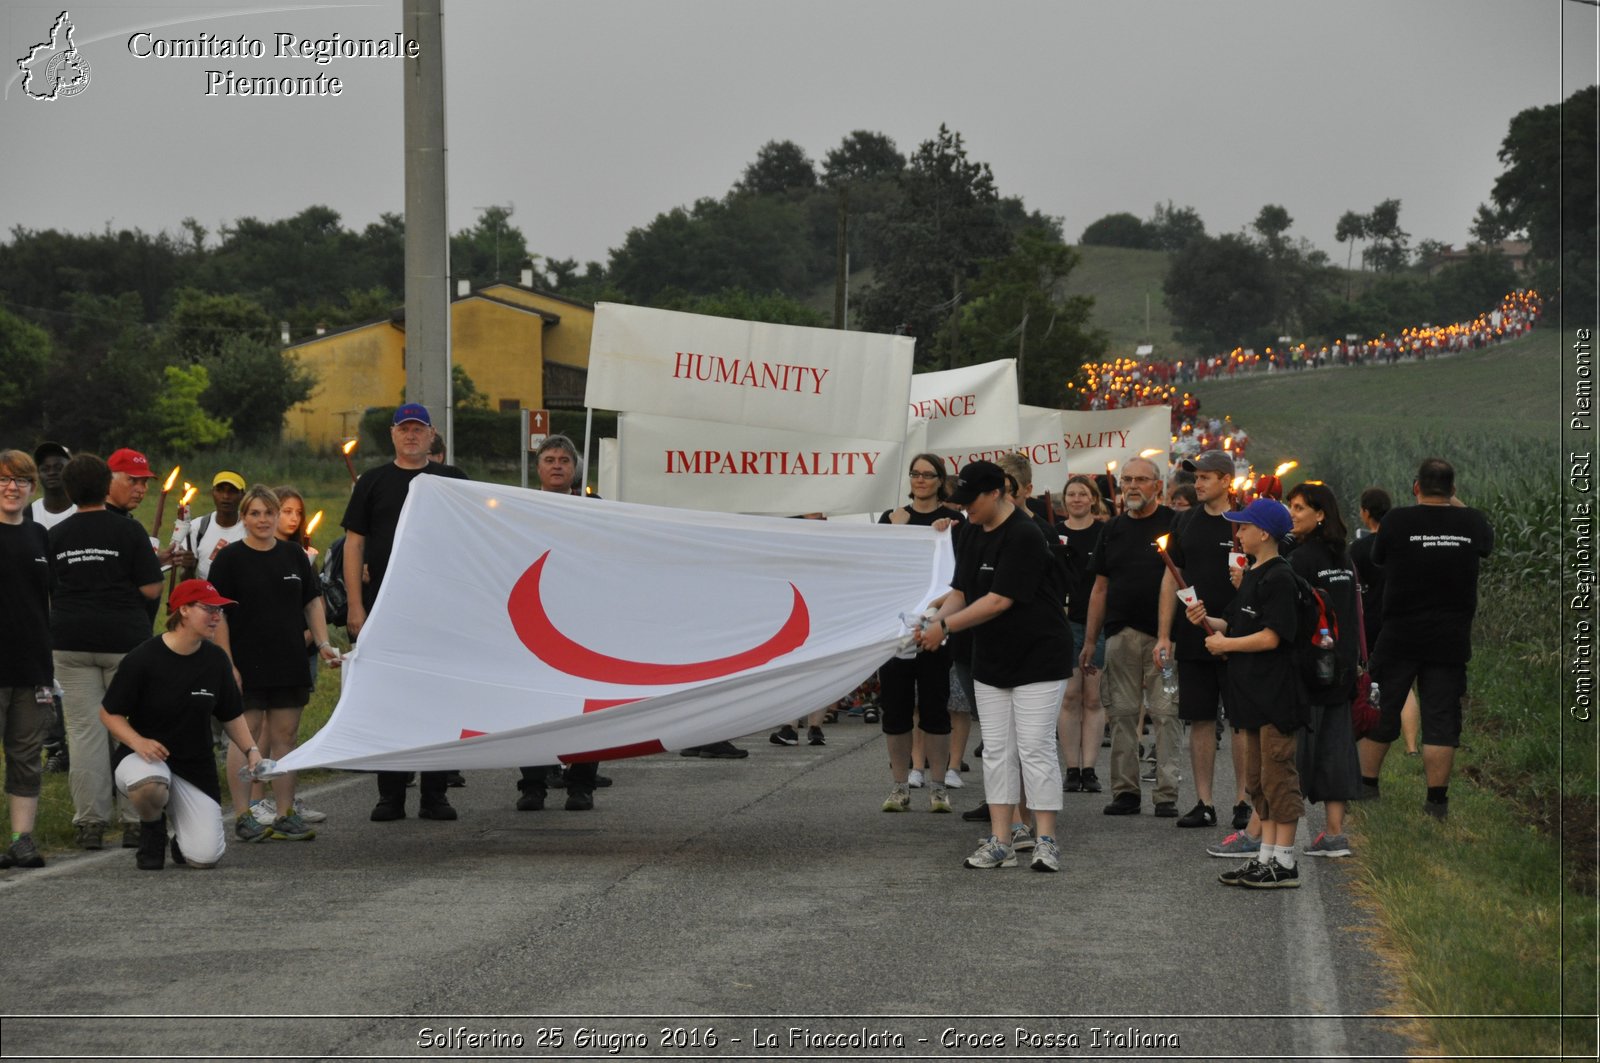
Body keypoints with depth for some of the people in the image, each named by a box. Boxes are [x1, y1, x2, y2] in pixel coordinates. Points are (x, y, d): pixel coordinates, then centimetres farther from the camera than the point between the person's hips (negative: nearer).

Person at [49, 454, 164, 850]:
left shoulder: (56, 535, 5)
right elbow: (151, 590, -6)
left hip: (71, 642, 2)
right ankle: (136, 822, 3)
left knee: (84, 731, 3)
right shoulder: (128, 530, -4)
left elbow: (45, 593, 9)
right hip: (125, 639, -2)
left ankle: (89, 822, 2)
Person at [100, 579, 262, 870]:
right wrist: (137, 741, -24)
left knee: (204, 857, -15)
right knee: (149, 786, -42)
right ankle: (152, 831, -5)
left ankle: (183, 830, 24)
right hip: (144, 756, -3)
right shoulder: (143, 659, -13)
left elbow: (230, 715, 13)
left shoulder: (216, 659, 1)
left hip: (196, 767, 3)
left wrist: (250, 749, -3)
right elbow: (109, 713, -7)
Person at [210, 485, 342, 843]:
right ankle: (243, 817, 2)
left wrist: (323, 643, 3)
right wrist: (227, 663, -12)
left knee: (284, 737, 7)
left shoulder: (293, 555, 11)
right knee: (245, 738, -2)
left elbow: (312, 603, 15)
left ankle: (285, 814, 12)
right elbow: (218, 615, -6)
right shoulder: (229, 559, -3)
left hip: (290, 664, 4)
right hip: (247, 666, -4)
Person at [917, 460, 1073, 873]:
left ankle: (1046, 841, -1)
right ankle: (1000, 843, 8)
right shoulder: (969, 533, 7)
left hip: (1038, 657, -8)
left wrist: (945, 626, -19)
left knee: (1035, 748, -7)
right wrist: (933, 622, -9)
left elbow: (999, 600, -24)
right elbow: (961, 590, 10)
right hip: (991, 660, 8)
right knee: (997, 750, 6)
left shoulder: (1024, 535, -21)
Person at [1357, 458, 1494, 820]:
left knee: (1380, 712, 11)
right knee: (1441, 721, 3)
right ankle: (1437, 800, 1)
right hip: (1450, 638, 1)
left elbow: (1377, 558, 9)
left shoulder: (1397, 521, -10)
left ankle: (1366, 787, 19)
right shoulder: (1472, 522, -2)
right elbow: (1487, 543, 22)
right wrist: (1457, 504, 27)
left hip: (1399, 637, -1)